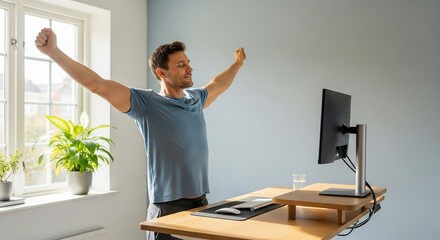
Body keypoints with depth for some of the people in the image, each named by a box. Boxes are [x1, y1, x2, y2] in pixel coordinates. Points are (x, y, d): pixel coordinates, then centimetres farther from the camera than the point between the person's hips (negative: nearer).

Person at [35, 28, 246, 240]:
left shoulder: (196, 99, 10)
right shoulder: (147, 104, -8)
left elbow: (218, 84, 32)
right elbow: (98, 85, -16)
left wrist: (238, 63, 46)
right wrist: (53, 51, -22)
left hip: (201, 204, 6)